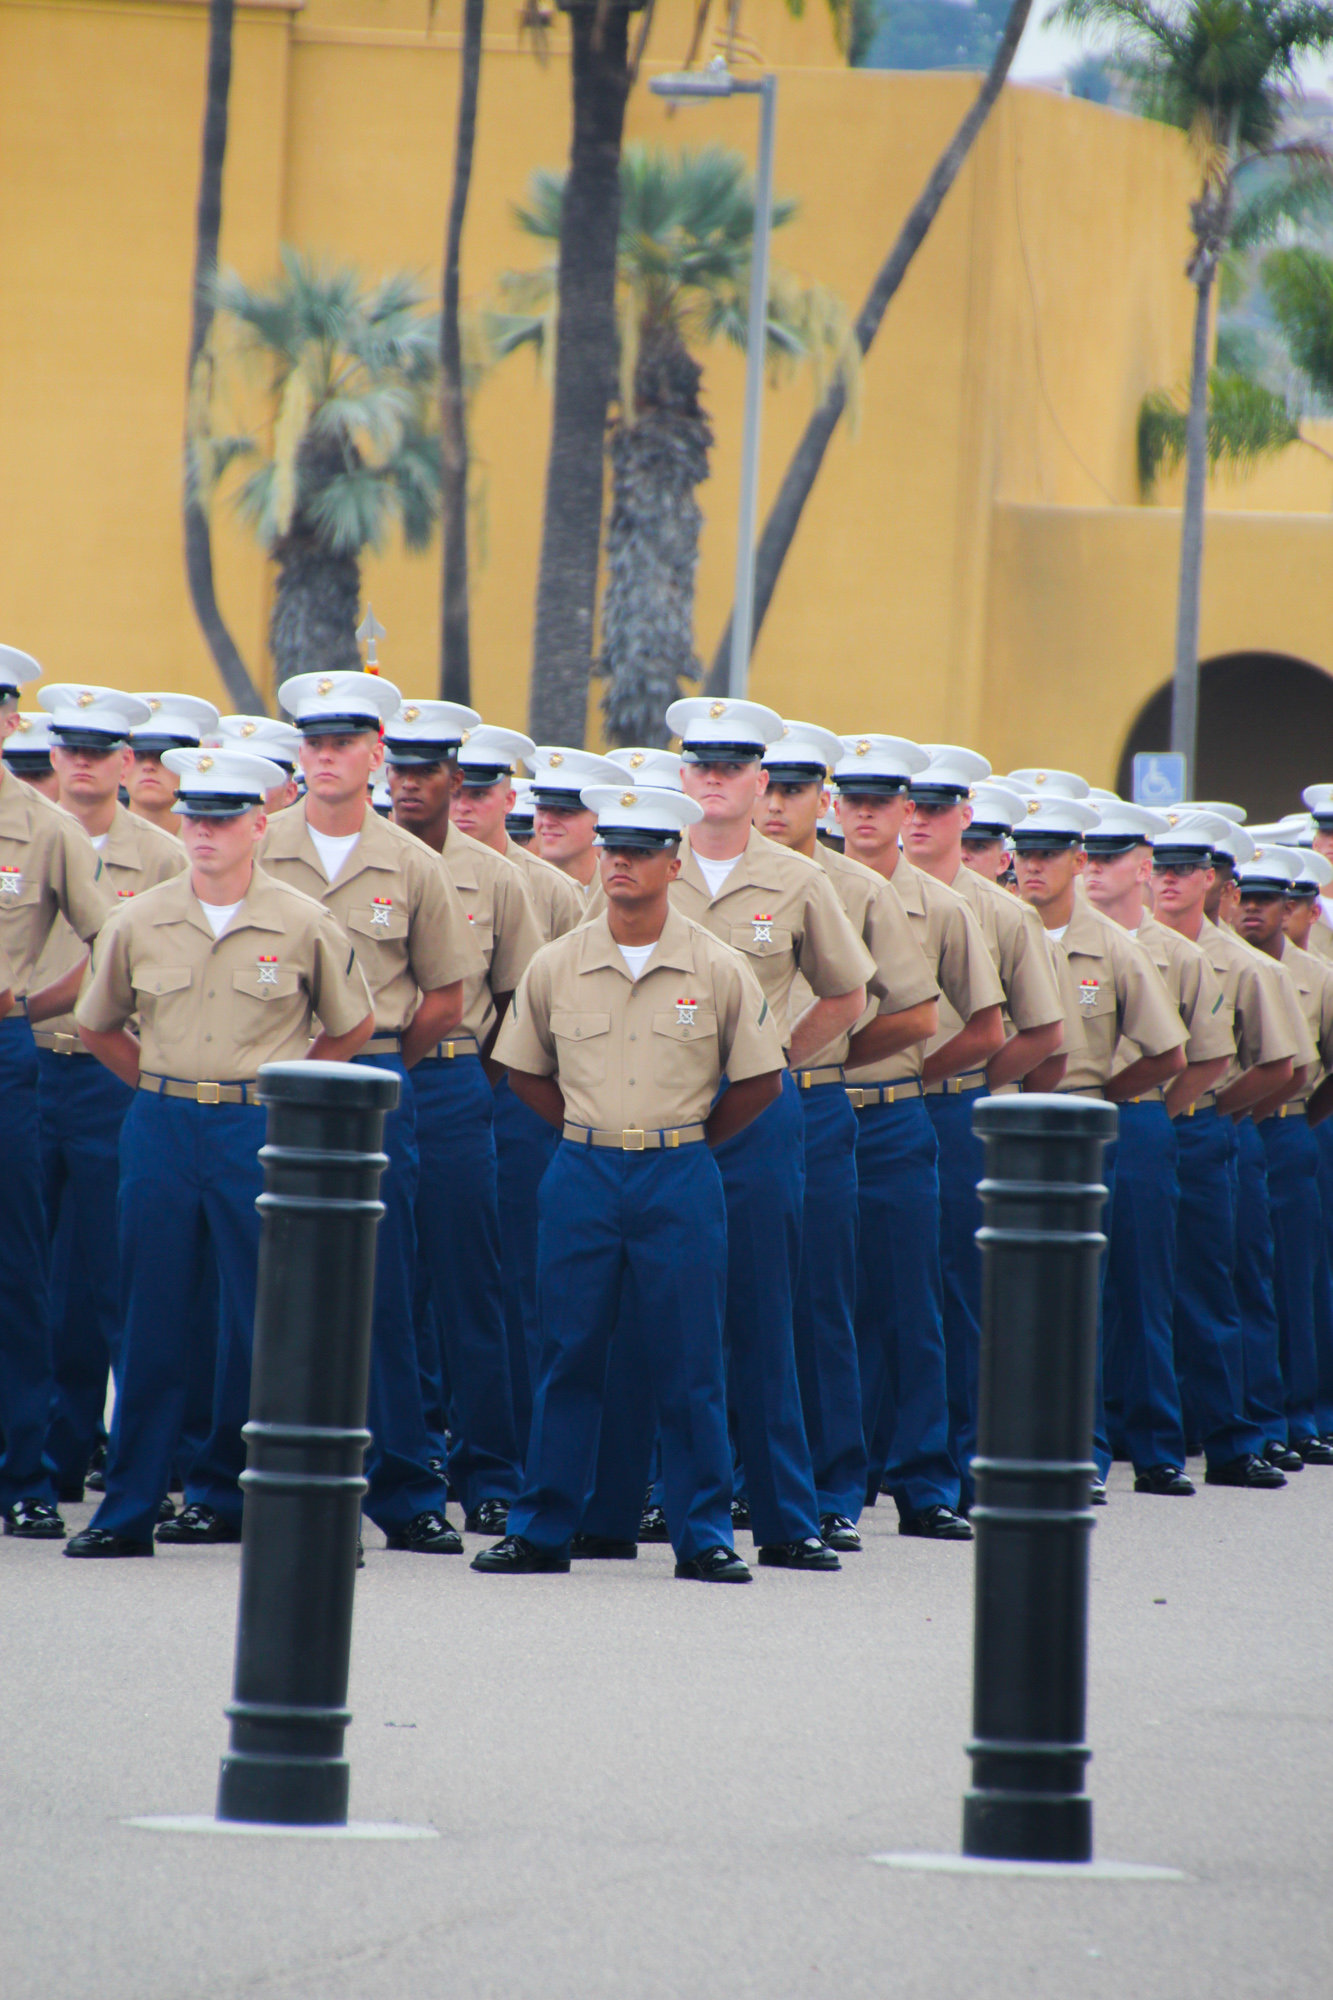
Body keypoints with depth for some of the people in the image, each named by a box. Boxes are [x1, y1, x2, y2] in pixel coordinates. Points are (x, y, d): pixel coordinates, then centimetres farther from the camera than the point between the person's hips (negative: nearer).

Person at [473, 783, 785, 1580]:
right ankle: (543, 1529, 10)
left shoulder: (720, 970, -2)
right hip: (582, 1175, 1)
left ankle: (705, 1535, 7)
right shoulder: (557, 966, 3)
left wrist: (688, 1140, 6)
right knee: (569, 1356, 3)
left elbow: (761, 1080, 6)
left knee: (689, 1364, 0)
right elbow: (525, 1069, 15)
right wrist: (588, 1128, 9)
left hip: (681, 1178, -1)